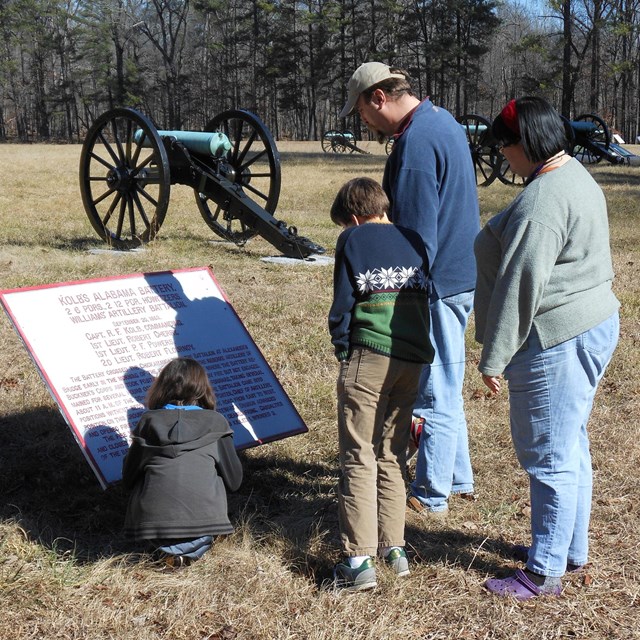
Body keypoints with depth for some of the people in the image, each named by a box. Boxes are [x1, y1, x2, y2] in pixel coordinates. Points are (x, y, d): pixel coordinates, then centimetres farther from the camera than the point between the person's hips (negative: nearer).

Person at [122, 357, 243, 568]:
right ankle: (190, 551, 4)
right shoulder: (215, 424, 1)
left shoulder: (148, 422, 4)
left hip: (151, 526, 1)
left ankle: (165, 549, 7)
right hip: (202, 527, -1)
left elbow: (128, 479, 11)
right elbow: (233, 481, 7)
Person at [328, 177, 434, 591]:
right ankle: (394, 548, 17)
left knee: (358, 458, -2)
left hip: (368, 357, -5)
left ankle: (360, 559, -6)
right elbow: (425, 299, 14)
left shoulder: (353, 240, 4)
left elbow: (343, 304, 1)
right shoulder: (415, 241, 16)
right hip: (414, 360, 5)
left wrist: (343, 353, 11)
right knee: (392, 455, 15)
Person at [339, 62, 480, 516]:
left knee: (436, 391, 0)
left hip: (440, 284, -10)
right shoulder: (443, 121, 13)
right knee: (444, 385, 20)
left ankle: (431, 496, 12)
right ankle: (458, 478, 32)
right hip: (462, 274, 10)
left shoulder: (416, 141, -20)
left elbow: (417, 232, -22)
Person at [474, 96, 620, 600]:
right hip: (594, 326, 11)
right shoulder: (577, 176, 12)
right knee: (571, 447, 21)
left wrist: (494, 358, -18)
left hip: (558, 341, -11)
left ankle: (546, 572, 10)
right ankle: (571, 549, 35)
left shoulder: (541, 203, -22)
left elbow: (520, 287, -24)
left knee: (549, 457, -1)